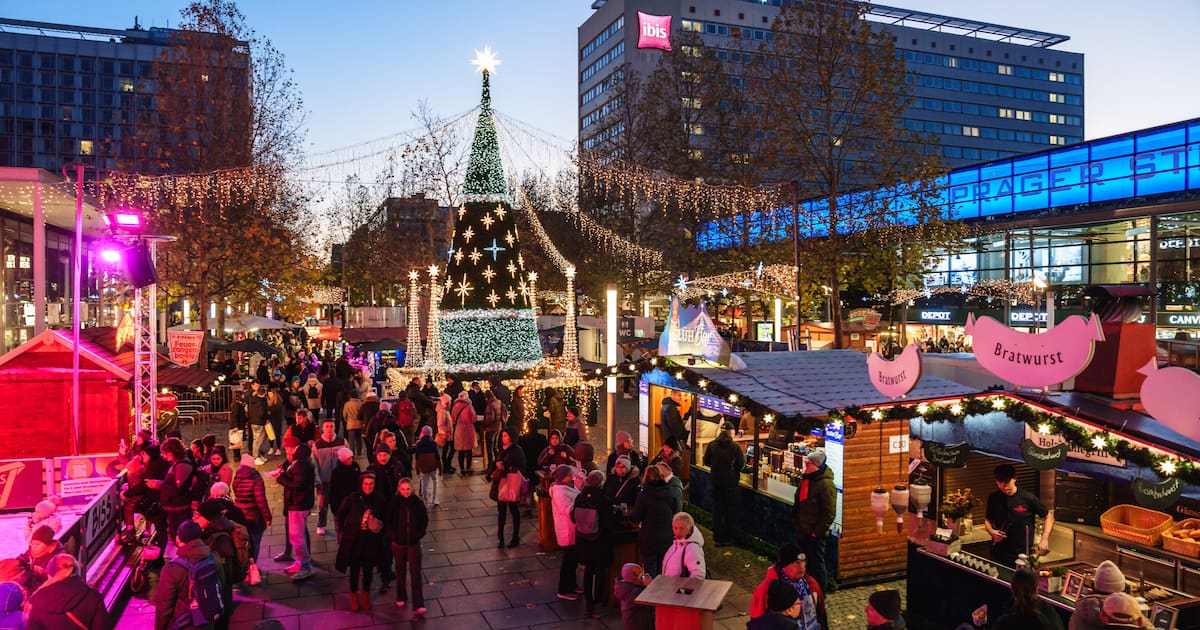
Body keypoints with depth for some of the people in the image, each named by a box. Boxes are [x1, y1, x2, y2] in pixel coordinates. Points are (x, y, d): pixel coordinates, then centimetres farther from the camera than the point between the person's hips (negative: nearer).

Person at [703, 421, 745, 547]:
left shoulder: (712, 445, -5)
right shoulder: (735, 447, -16)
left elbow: (706, 462, 3)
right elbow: (741, 464, -10)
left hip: (716, 481, 3)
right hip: (731, 482, -3)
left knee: (717, 509, 12)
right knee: (729, 510, 11)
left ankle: (717, 538, 14)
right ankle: (727, 538, 19)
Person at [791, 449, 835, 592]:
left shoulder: (826, 484, -19)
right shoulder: (806, 479, 9)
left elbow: (828, 513, -20)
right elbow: (797, 504, 19)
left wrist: (818, 531, -18)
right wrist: (795, 524, 15)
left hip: (815, 534, -9)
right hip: (802, 531, 9)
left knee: (816, 565, 3)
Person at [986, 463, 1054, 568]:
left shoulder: (1028, 498, -8)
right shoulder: (993, 498, 0)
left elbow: (1049, 517, 2)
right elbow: (987, 520, 13)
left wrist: (1044, 539, -9)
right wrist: (991, 531, -8)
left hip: (1023, 556, -2)